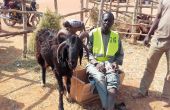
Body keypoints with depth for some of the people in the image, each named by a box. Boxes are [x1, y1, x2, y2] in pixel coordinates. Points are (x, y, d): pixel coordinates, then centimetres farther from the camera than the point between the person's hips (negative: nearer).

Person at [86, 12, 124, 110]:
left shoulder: (116, 36, 11)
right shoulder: (93, 33, 2)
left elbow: (120, 54, 17)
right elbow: (87, 52, 1)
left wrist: (116, 63, -5)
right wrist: (96, 63, -14)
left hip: (110, 65, 2)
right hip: (95, 64, -2)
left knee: (113, 82, -31)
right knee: (100, 79, -34)